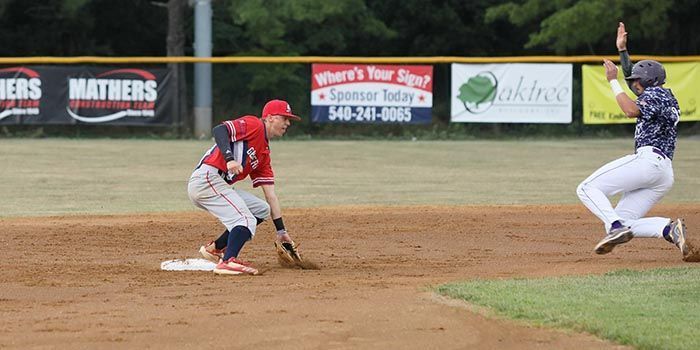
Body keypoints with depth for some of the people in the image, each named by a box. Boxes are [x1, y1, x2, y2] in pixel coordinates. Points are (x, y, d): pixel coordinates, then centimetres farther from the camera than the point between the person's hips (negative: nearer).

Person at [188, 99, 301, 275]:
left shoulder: (264, 152, 22)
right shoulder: (253, 125, -3)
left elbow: (270, 195, 21)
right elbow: (219, 130, -18)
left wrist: (281, 231, 17)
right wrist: (230, 158, -32)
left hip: (219, 186, 10)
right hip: (206, 179, -10)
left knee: (261, 209, 17)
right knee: (246, 220, -19)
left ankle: (215, 248, 16)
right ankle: (227, 262, -34)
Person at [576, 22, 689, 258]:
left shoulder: (655, 93, 2)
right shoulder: (664, 96, 30)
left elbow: (631, 110, -17)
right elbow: (633, 75, 44)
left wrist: (613, 81, -10)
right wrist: (622, 49, 44)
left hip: (648, 159, -10)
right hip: (665, 174, 10)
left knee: (587, 188, -11)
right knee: (624, 221, 3)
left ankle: (616, 227, -31)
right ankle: (670, 229, -18)